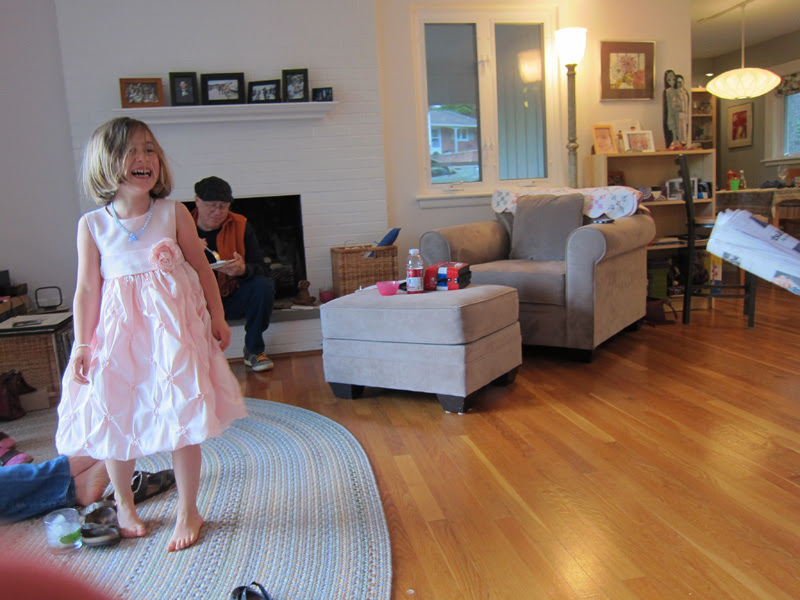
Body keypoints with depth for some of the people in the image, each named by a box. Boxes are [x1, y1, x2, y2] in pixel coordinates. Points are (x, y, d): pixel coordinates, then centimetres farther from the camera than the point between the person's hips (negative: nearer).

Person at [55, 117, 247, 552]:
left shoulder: (173, 213, -2)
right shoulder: (92, 225, -1)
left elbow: (202, 269, 4)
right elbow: (87, 289, 1)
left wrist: (218, 318, 4)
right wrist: (82, 344, -1)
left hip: (173, 327, -1)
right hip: (117, 333, 1)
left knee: (183, 419, 2)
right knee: (114, 421, 10)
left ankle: (188, 511, 21)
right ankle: (124, 504, 37)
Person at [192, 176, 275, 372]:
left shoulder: (241, 226, -1)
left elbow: (261, 269, -6)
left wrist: (244, 269, -30)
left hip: (234, 299, 1)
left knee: (264, 286, -27)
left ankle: (254, 350, -5)